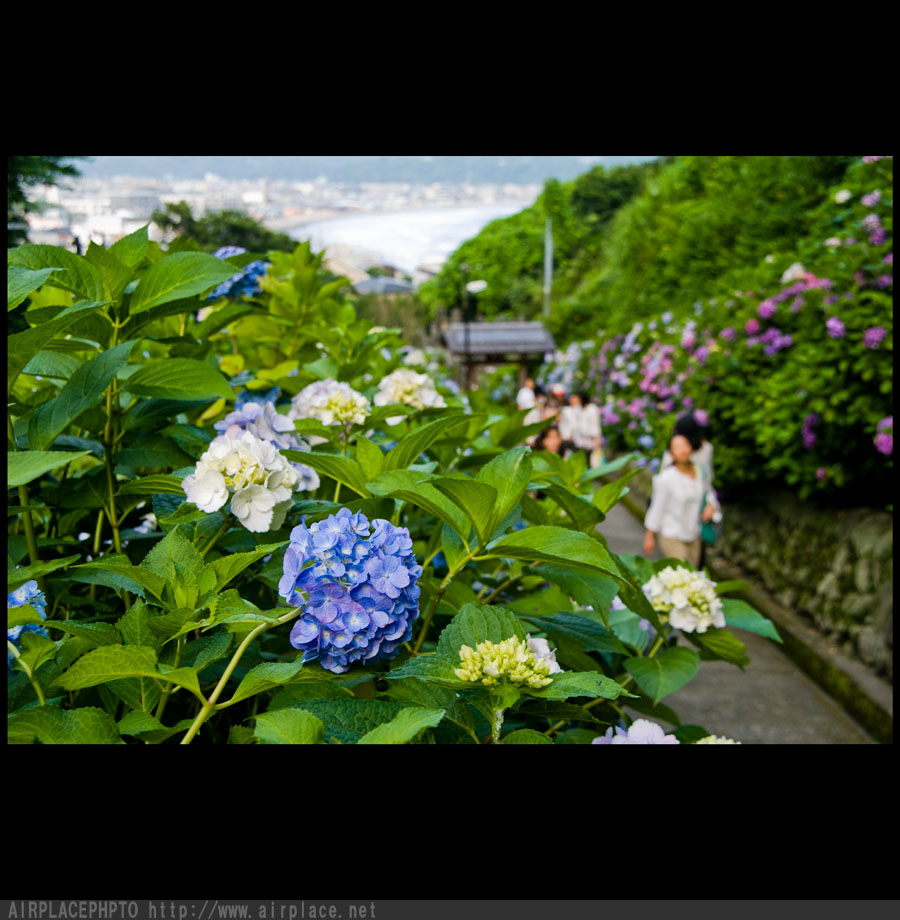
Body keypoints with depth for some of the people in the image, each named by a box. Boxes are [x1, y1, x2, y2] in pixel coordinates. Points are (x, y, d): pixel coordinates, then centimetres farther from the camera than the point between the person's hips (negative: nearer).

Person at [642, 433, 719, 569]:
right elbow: (657, 508, -10)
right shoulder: (666, 478, -20)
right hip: (671, 536, -6)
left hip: (693, 536, 6)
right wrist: (649, 536, -4)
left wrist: (710, 505, -5)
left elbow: (708, 491, 17)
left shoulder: (700, 471, -4)